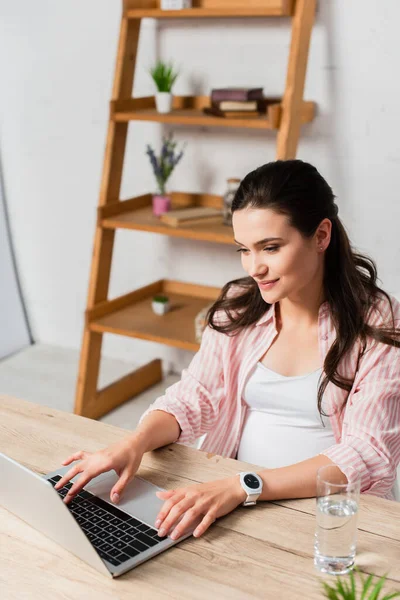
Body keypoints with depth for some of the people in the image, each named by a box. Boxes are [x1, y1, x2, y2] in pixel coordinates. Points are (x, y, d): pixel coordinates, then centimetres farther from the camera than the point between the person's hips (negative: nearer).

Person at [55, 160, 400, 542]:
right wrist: (135, 444, -19)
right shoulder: (237, 307, 3)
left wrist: (241, 486, -29)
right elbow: (192, 399, 4)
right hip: (230, 497, 4)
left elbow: (368, 454, -17)